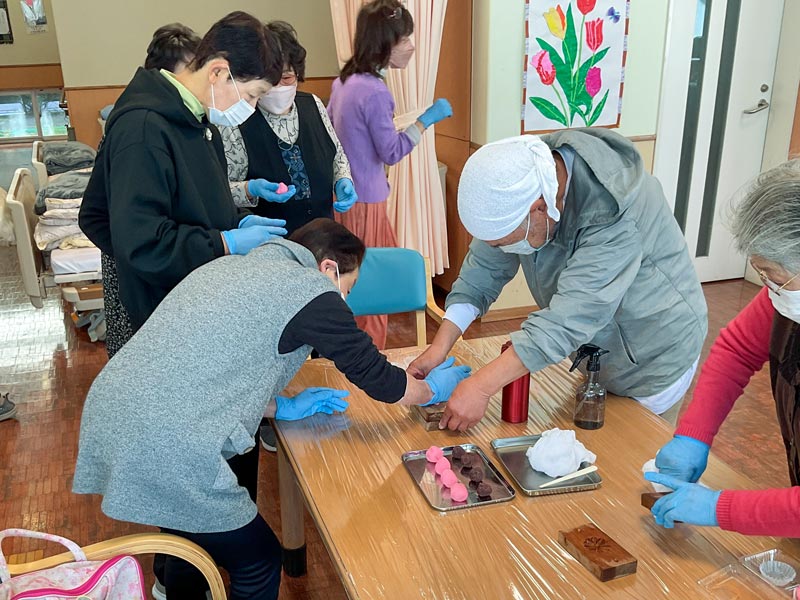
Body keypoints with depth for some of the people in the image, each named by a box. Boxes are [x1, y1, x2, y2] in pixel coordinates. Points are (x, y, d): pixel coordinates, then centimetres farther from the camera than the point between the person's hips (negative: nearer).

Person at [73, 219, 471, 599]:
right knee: (259, 561, 12)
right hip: (163, 449, -9)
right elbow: (377, 377, 2)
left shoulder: (227, 266, 17)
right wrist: (433, 389, 21)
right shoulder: (311, 289, -5)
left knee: (190, 536, 30)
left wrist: (281, 407, 24)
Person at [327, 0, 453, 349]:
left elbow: (329, 132, 15)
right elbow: (391, 152, -16)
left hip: (345, 193, 9)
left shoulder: (345, 81, 6)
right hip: (364, 200, -9)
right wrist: (426, 119, -10)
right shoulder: (373, 91, -21)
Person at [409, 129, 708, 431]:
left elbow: (568, 320, -41)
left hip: (652, 359, -6)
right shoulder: (524, 180, -16)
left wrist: (481, 386, -42)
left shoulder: (615, 216, -37)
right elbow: (484, 270, -9)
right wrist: (439, 347, -16)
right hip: (594, 348, 6)